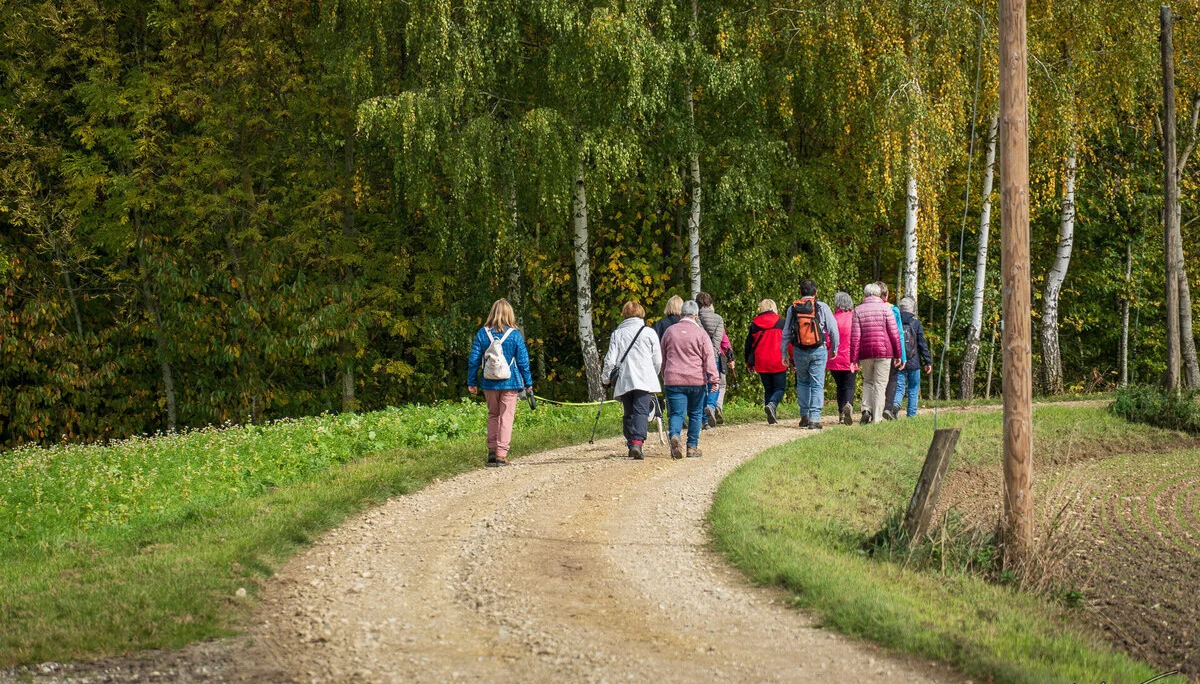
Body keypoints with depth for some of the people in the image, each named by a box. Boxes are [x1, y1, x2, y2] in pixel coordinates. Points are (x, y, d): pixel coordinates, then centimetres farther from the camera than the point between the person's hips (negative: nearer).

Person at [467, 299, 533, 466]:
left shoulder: (482, 333, -1)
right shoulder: (515, 335, -5)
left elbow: (474, 360, 1)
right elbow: (523, 361, -3)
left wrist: (471, 382, 9)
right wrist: (528, 383, 5)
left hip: (489, 383, 2)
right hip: (510, 383, -2)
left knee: (493, 415, 17)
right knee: (506, 417, 2)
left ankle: (492, 451, 14)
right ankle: (501, 454, -3)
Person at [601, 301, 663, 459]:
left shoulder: (617, 334, 7)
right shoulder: (649, 332, 4)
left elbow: (610, 360, 3)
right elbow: (658, 360, 5)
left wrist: (606, 378, 16)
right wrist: (653, 375, 22)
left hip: (624, 381, 2)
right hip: (645, 380, -2)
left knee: (629, 413, 15)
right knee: (641, 412, -9)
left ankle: (631, 443, 17)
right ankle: (637, 442, -27)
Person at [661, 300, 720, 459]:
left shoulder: (669, 331, 8)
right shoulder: (700, 333, -2)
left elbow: (663, 358, 18)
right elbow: (709, 358, -9)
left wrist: (664, 378, 30)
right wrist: (714, 380, -11)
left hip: (673, 380, 1)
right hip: (696, 381, -1)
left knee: (676, 413, 0)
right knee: (695, 414, 12)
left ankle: (675, 435, -28)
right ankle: (692, 447, 13)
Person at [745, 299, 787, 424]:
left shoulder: (754, 325, 6)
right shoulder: (781, 323, 0)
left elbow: (749, 344, 11)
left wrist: (749, 363, 20)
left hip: (761, 363, 2)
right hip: (778, 362, -2)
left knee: (768, 389, 13)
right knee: (780, 388, 4)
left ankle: (772, 418, 7)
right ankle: (772, 404, -26)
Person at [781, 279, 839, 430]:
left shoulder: (792, 309, 3)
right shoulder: (822, 307, -3)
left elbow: (786, 333, 8)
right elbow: (833, 329, -1)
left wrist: (784, 353, 17)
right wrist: (835, 349, 12)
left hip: (800, 352, 2)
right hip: (819, 351, -2)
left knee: (803, 382, 20)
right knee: (817, 385, 1)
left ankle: (804, 415, 15)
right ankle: (814, 419, -6)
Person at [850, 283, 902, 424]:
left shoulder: (858, 310, 3)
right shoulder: (885, 308, 0)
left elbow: (855, 336, 0)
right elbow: (894, 332, -1)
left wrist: (854, 358, 2)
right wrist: (897, 354, 5)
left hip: (865, 353, 2)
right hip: (883, 350, -2)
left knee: (868, 381, 20)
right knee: (880, 384, 2)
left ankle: (866, 408, 0)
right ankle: (877, 418, -2)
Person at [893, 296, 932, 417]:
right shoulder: (916, 324, -4)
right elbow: (922, 344, -4)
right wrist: (928, 362, 1)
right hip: (914, 362, -1)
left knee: (899, 388, 3)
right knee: (913, 390, 10)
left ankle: (896, 404, -26)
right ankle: (911, 415, 8)